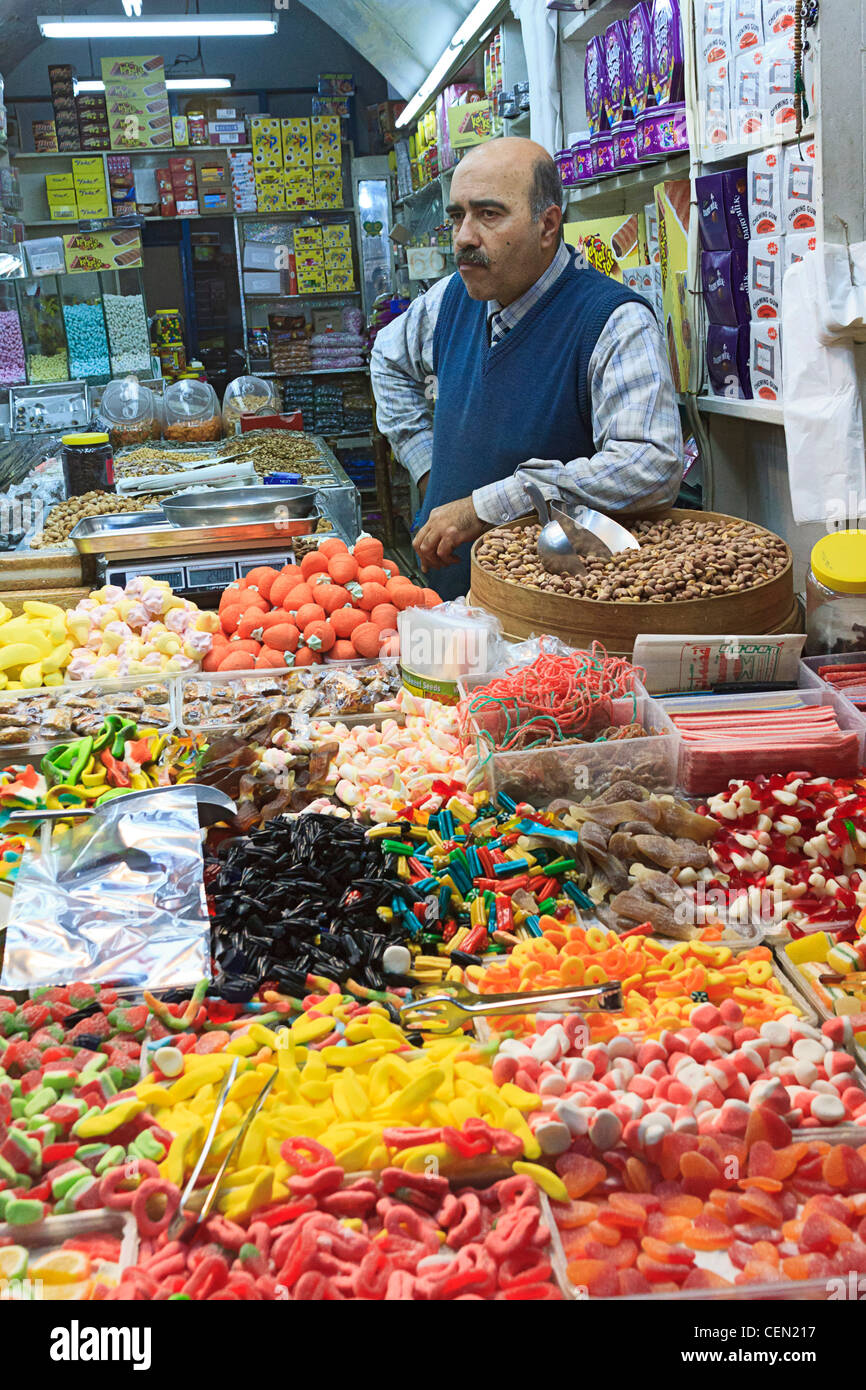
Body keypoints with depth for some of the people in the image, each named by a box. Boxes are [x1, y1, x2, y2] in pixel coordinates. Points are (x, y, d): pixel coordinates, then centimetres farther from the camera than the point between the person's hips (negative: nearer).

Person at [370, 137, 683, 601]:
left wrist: (484, 507, -25)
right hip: (448, 589, 5)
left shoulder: (617, 323, -15)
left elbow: (651, 467, -28)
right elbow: (390, 359, 28)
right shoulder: (455, 298, 6)